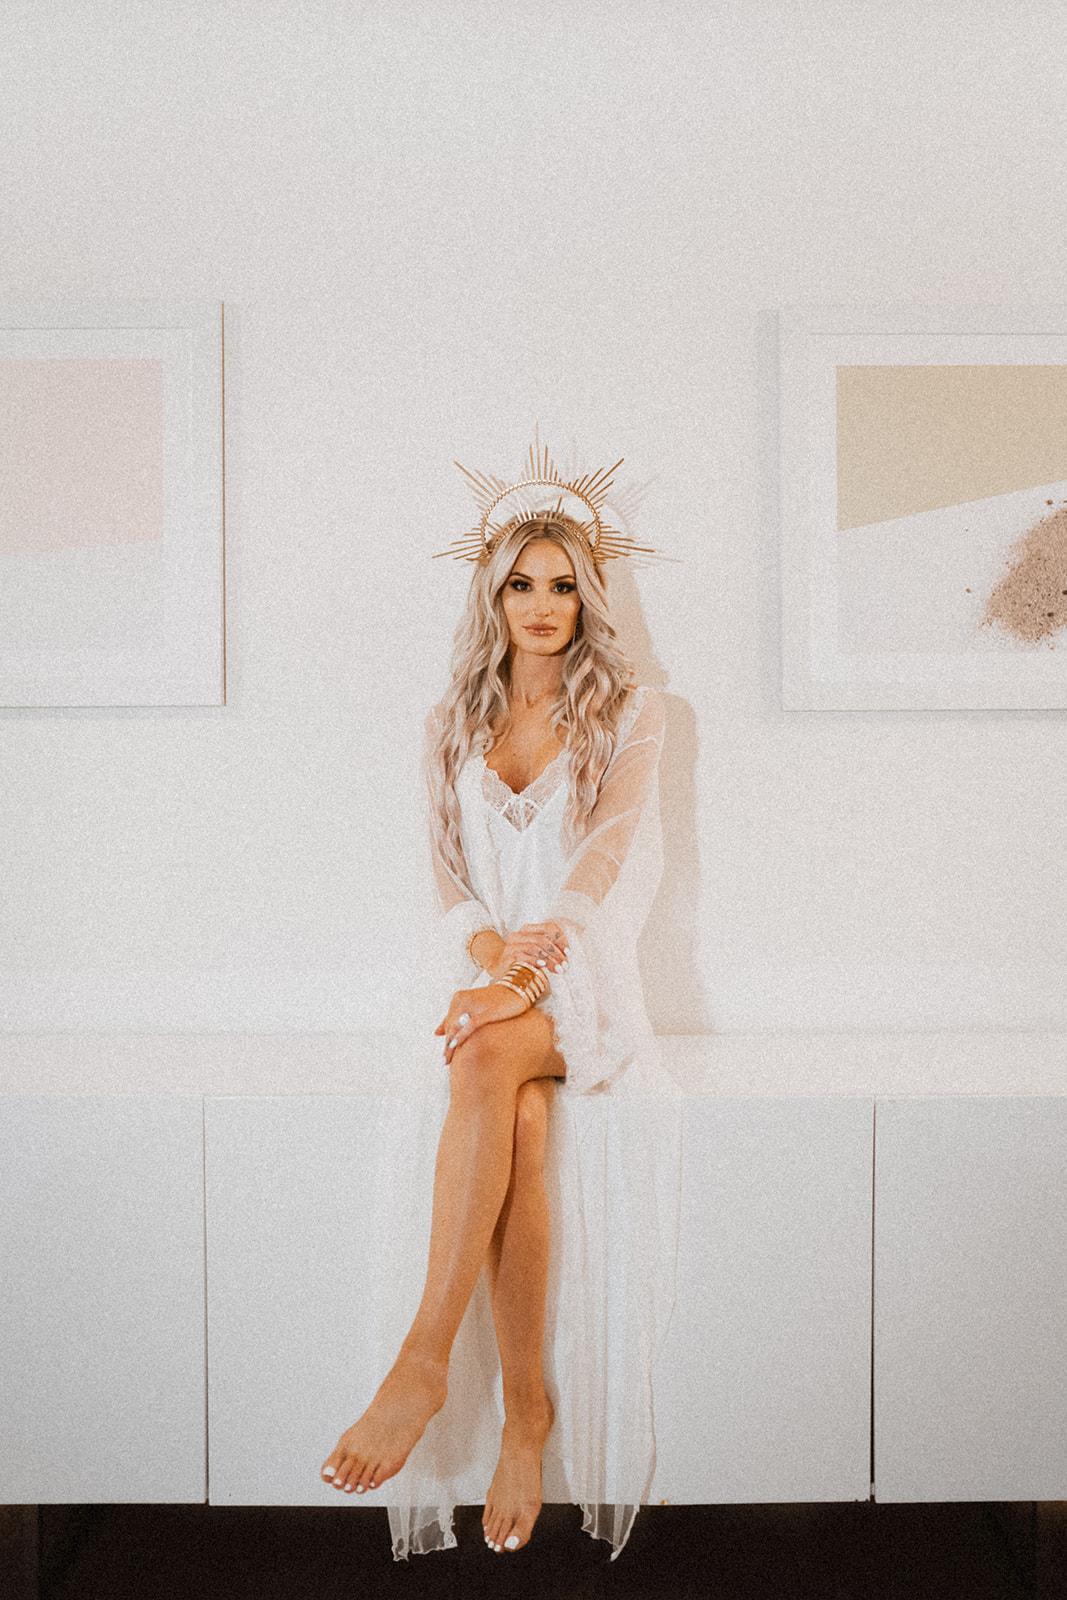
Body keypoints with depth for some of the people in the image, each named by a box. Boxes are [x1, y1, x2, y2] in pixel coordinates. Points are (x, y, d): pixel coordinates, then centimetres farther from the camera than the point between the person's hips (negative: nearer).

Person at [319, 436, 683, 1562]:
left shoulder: (628, 711, 8)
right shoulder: (453, 726, 17)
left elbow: (606, 847, -8)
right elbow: (448, 877, 7)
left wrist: (534, 958, -24)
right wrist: (489, 946, -16)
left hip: (584, 980, -2)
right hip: (490, 973, 2)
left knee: (489, 1061, -36)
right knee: (518, 1123, -31)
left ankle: (424, 1360, -35)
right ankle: (527, 1407, -22)